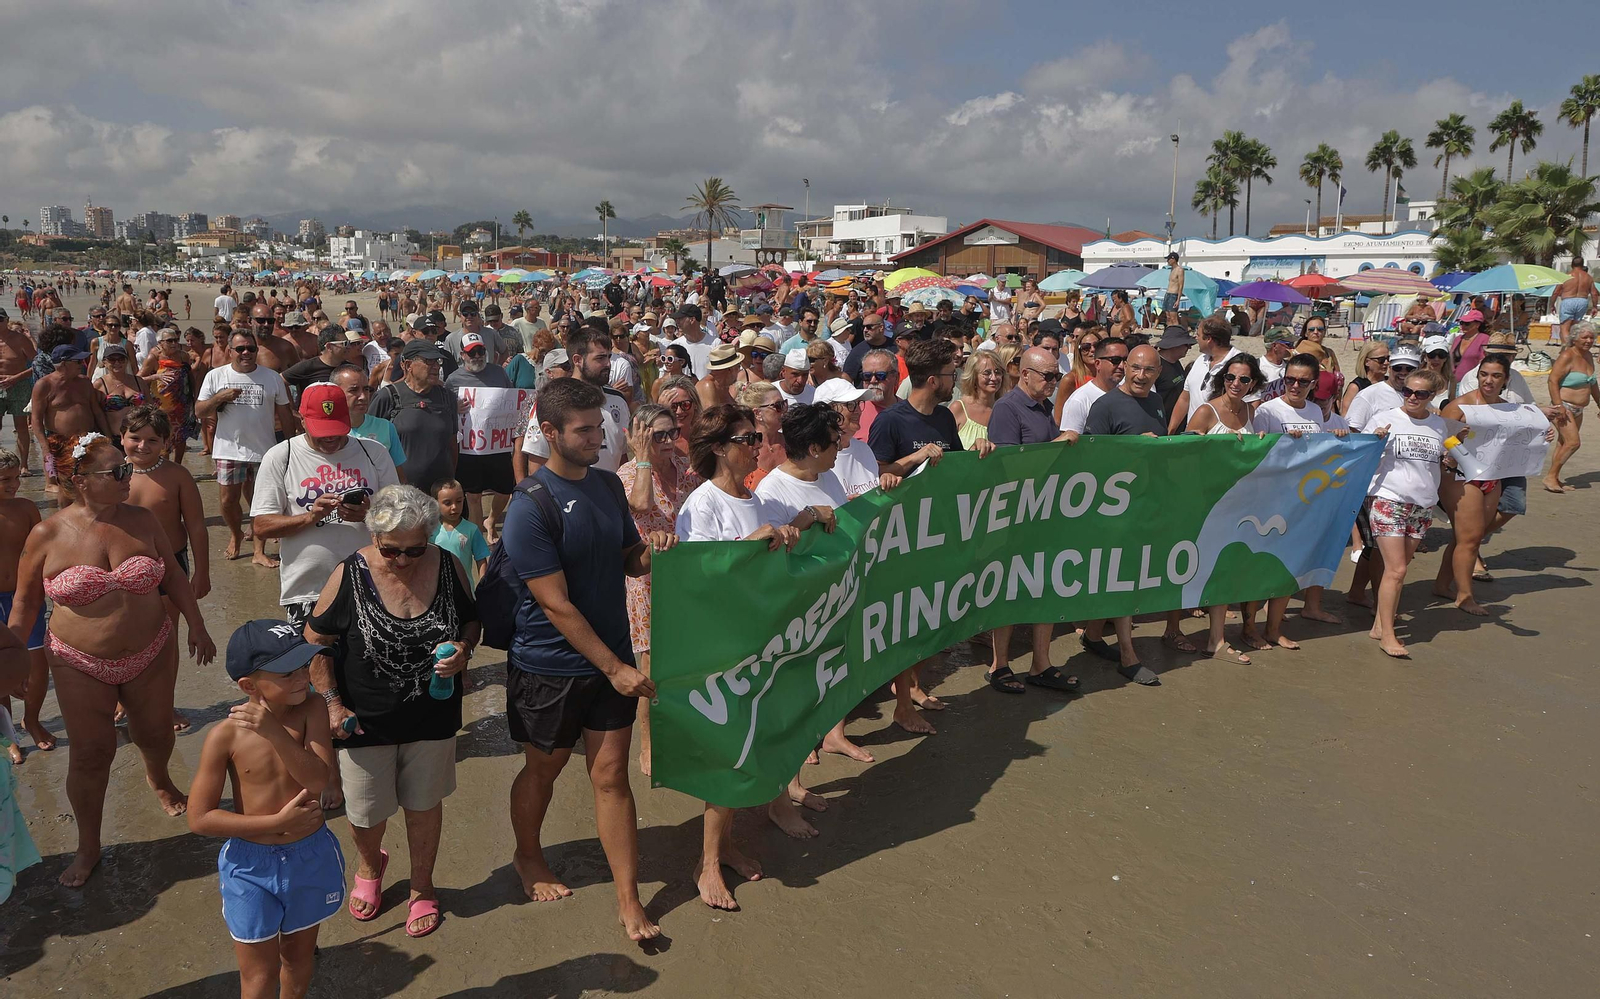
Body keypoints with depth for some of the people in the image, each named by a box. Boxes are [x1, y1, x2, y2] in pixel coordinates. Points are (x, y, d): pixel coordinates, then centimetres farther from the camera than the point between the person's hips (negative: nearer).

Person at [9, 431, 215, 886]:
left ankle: (158, 778, 53)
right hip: (81, 666, -2)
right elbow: (25, 602, 0)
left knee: (156, 735, 16)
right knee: (90, 754, 4)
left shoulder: (142, 521, -6)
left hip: (151, 656, 2)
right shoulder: (47, 535, -12)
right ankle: (88, 847, 25)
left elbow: (173, 575, 6)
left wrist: (196, 625, 7)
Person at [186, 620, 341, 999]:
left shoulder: (311, 710, -15)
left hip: (311, 857, 2)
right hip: (252, 866, -2)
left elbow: (318, 778, -26)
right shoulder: (226, 735, -19)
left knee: (299, 956, 25)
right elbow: (199, 818, -16)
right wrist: (279, 821, -21)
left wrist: (275, 731, -35)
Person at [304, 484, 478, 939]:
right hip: (365, 722, -1)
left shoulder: (448, 566, -11)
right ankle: (371, 864, 50)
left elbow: (471, 618, 5)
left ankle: (422, 887, 42)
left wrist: (464, 649, -16)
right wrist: (331, 702, -11)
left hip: (432, 718, 1)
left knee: (424, 804, 17)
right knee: (366, 814, 15)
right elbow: (316, 640, -6)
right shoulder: (350, 574, -17)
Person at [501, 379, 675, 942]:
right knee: (543, 769, 16)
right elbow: (556, 604, -21)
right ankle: (528, 858, 44)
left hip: (611, 658, 5)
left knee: (611, 775, 7)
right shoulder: (529, 509, -20)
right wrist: (615, 668, -20)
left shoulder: (608, 484, 2)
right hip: (550, 665, -5)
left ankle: (629, 902, 15)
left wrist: (651, 551, -10)